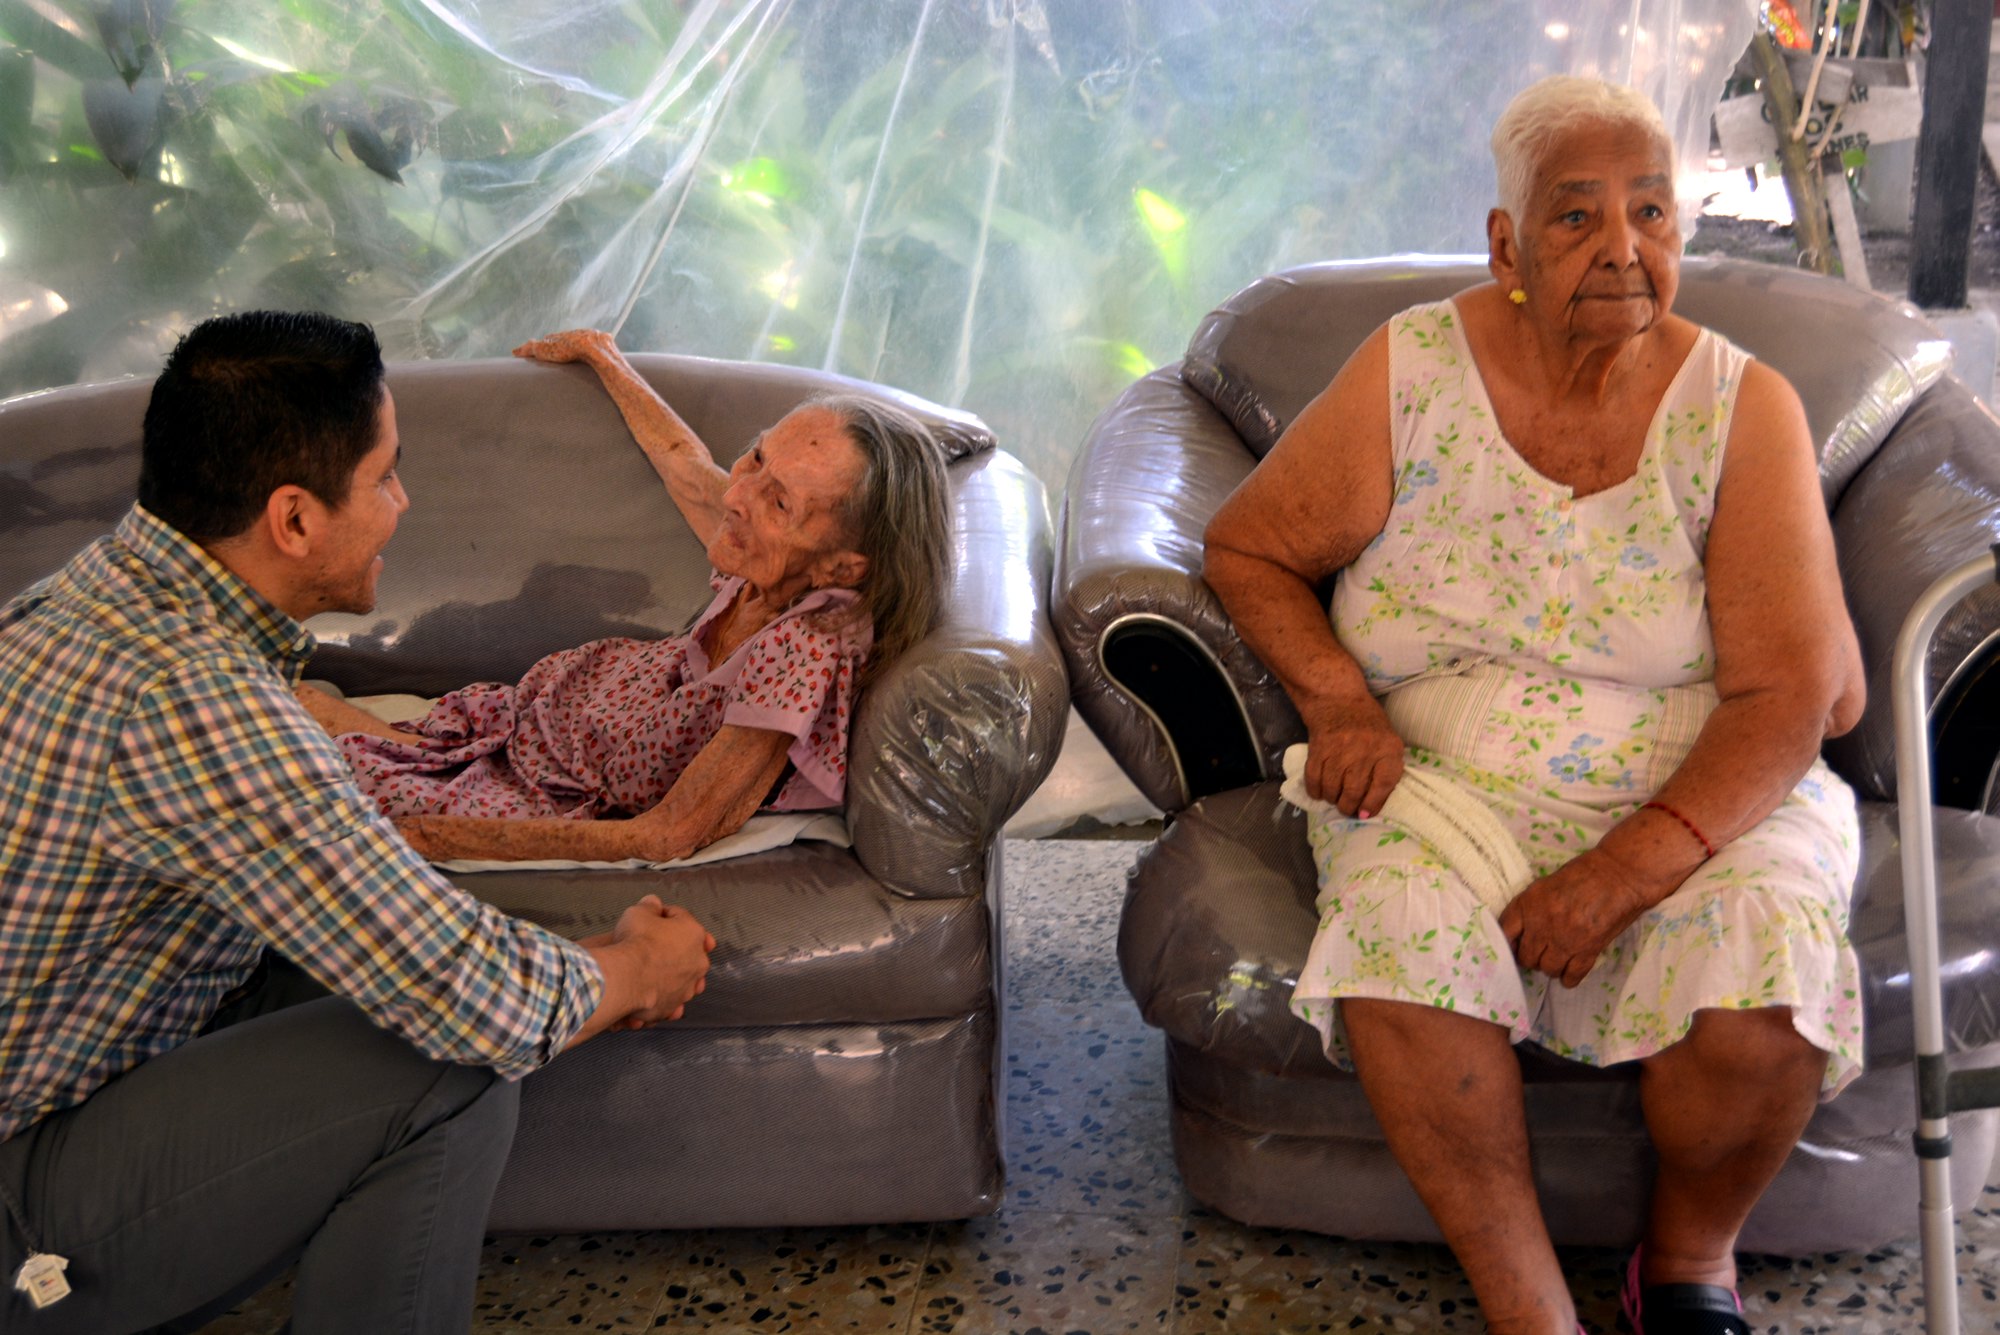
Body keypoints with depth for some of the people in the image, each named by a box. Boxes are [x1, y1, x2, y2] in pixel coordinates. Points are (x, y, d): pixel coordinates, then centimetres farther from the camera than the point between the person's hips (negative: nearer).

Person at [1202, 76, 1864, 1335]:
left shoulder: (1742, 407, -6)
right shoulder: (1411, 371, -4)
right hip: (1450, 788, 1)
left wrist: (1629, 870, -23)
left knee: (1768, 992, -28)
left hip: (1699, 803, 0)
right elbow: (1248, 547, 6)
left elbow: (1790, 696, -11)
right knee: (1398, 924, -31)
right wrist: (1339, 705, -11)